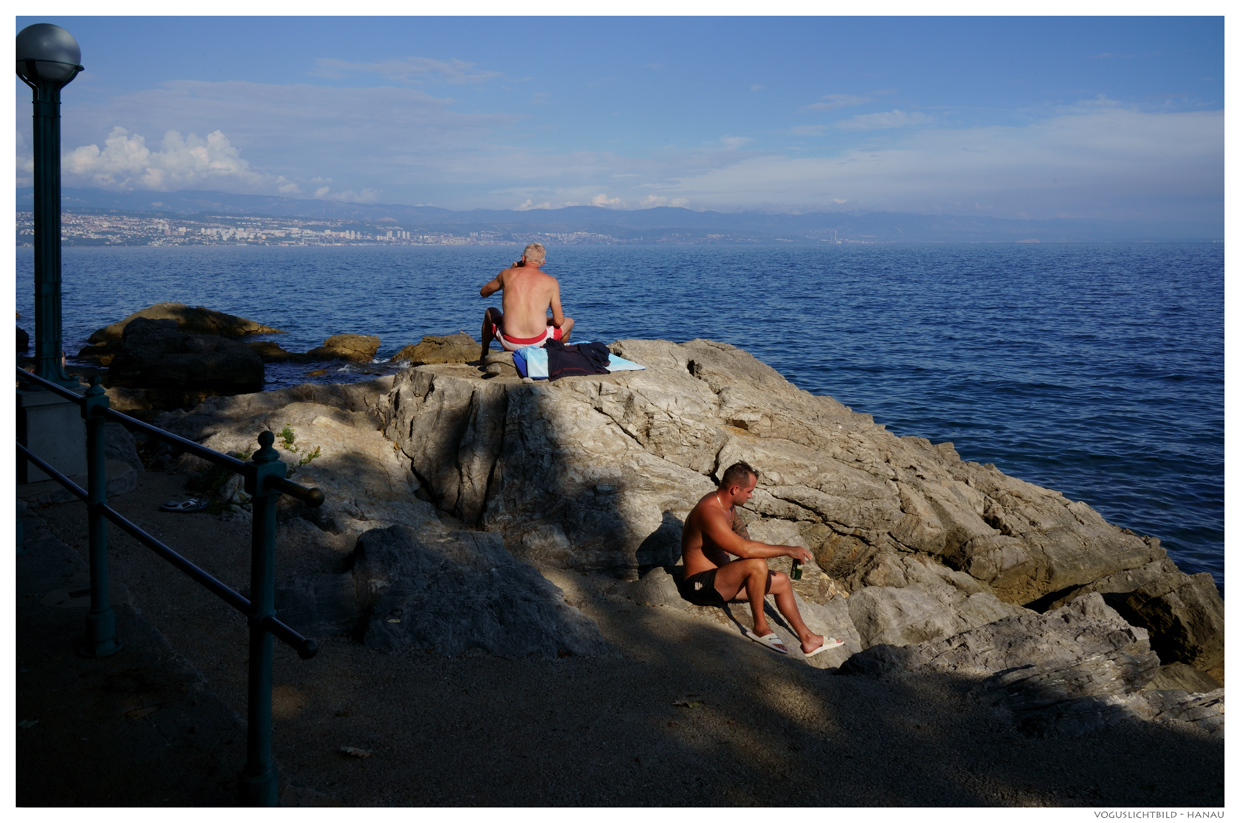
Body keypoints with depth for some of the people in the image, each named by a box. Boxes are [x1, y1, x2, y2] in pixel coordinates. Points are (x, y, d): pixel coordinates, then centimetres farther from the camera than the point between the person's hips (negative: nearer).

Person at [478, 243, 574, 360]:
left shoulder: (507, 274, 3)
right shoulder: (550, 282, 0)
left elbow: (484, 292, 23)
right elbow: (558, 321, -2)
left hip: (510, 343, 1)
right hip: (539, 343, -1)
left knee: (490, 312, 36)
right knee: (569, 322, 30)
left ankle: (483, 357, 51)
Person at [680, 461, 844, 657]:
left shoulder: (726, 504, 6)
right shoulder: (709, 512, -27)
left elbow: (740, 532, 26)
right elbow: (744, 549, -37)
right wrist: (787, 550, -28)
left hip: (720, 578, 11)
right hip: (702, 584, -11)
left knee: (781, 581, 12)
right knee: (756, 564, -33)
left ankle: (807, 638, 22)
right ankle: (761, 627, -15)